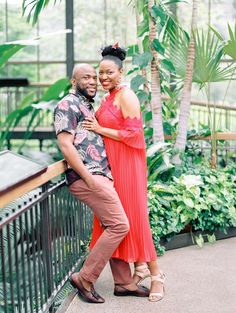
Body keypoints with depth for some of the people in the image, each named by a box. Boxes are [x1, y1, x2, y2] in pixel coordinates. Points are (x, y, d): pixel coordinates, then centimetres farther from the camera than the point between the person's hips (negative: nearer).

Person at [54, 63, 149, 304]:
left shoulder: (88, 107, 23)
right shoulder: (67, 105, -6)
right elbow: (65, 144, -15)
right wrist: (88, 177, -19)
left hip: (100, 176, 9)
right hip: (87, 177, -9)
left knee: (114, 227, 9)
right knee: (119, 226, -10)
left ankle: (124, 282, 19)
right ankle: (85, 279, 0)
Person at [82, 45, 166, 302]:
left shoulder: (126, 96, -13)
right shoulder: (107, 98, 12)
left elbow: (133, 134, -20)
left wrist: (100, 129, -15)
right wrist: (95, 126, 4)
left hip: (127, 164, -8)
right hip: (111, 164, 9)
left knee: (134, 215, -5)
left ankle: (156, 274, 6)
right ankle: (140, 266, 24)